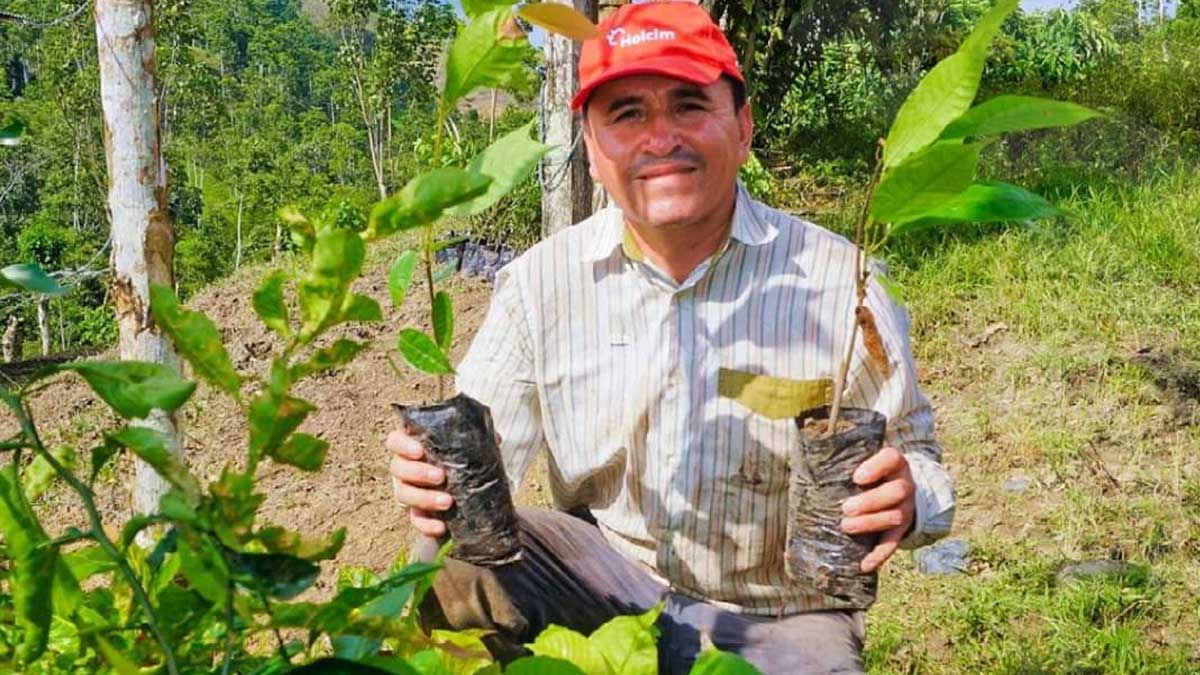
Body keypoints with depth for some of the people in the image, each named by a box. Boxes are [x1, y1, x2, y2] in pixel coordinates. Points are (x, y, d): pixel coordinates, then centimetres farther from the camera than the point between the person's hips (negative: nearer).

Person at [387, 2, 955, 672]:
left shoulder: (839, 282, -13)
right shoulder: (542, 280, -7)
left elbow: (918, 459, -6)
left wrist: (906, 501, -29)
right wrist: (437, 477, -33)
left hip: (783, 621, 0)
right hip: (609, 577, 1)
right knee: (455, 564, -23)